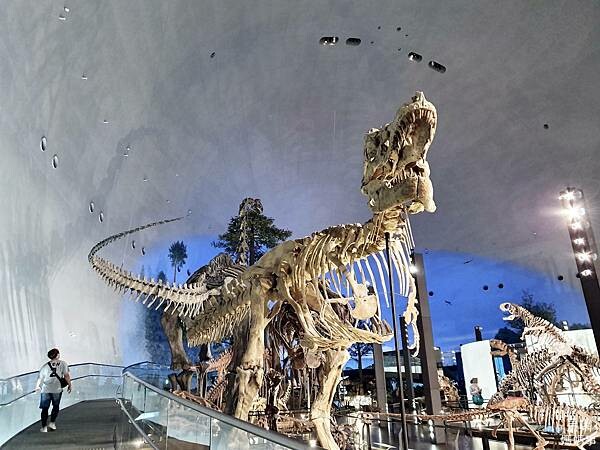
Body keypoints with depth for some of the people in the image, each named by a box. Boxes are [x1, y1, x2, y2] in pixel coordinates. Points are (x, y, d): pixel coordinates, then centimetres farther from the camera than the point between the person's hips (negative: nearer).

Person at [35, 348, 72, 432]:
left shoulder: (45, 366, 9)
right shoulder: (63, 364, 2)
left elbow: (40, 378, 12)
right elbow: (66, 376, -4)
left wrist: (37, 387, 31)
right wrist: (69, 385, 8)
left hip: (45, 389, 2)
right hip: (57, 389, -1)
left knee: (45, 408, 12)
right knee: (56, 406, 20)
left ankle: (44, 427, 15)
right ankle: (52, 423, 14)